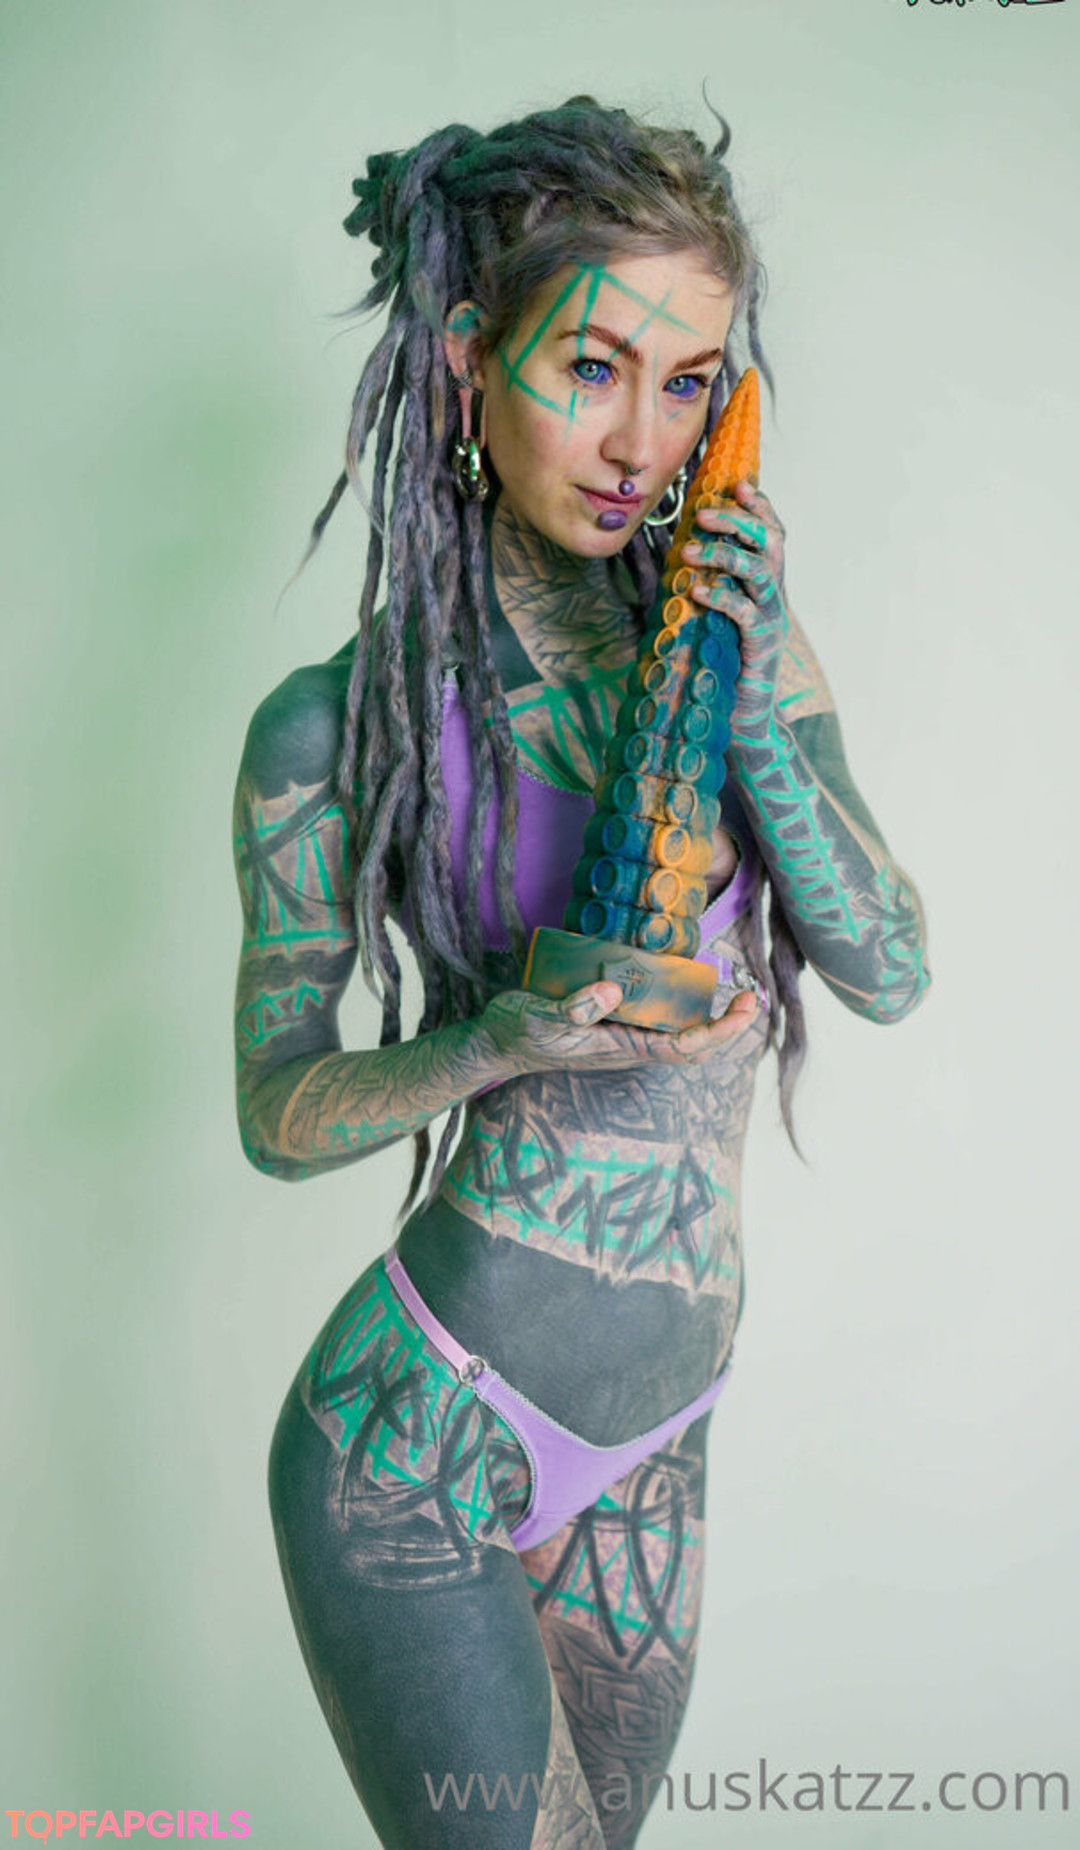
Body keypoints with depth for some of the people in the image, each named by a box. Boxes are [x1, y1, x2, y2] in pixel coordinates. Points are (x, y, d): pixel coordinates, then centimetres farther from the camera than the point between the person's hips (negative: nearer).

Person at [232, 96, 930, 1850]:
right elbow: (277, 1115, -5)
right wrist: (499, 1046, -24)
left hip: (650, 1441, 5)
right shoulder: (340, 725, -12)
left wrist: (754, 707, -18)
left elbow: (892, 970, -4)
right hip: (410, 1456, -5)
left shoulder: (738, 634, 1)